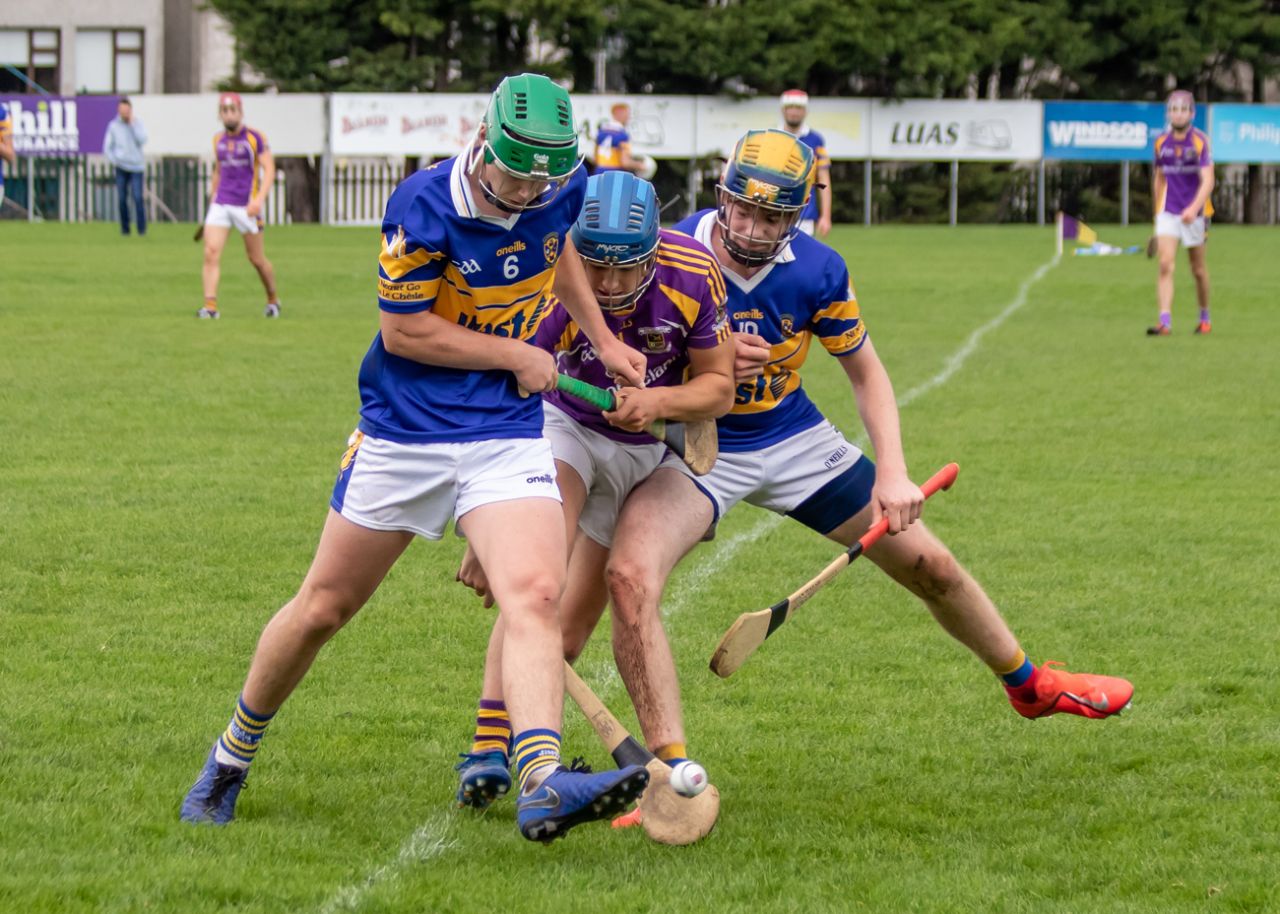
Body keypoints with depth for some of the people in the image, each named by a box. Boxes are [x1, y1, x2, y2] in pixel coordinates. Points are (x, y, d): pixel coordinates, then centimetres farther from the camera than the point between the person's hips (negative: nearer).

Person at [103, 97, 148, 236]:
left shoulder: (138, 124, 2)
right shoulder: (113, 126, 5)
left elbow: (142, 141, -13)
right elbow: (107, 148, 9)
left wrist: (132, 123, -11)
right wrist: (114, 161, -6)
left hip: (136, 166, -1)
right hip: (121, 168, 1)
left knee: (137, 198, -11)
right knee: (122, 199, -2)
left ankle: (142, 228, -5)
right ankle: (124, 227, 6)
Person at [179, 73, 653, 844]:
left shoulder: (561, 190, -4)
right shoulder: (424, 208, -20)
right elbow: (404, 331, -15)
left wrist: (603, 339, 16)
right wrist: (518, 356, -10)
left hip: (507, 437, 2)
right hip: (403, 434, -2)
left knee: (536, 595, -22)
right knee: (324, 608, 10)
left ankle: (543, 787, -37)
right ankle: (234, 753, 33)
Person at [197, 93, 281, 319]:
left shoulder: (255, 137, -4)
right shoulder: (218, 140, 12)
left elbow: (269, 170, -8)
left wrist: (259, 199, -20)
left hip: (246, 206, -4)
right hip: (220, 204, 4)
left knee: (256, 258, 5)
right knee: (211, 253, -13)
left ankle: (273, 299, 28)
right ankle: (210, 306, -16)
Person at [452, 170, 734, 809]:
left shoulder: (693, 273, -24)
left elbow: (719, 387, -9)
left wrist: (659, 402, -31)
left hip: (642, 448, 3)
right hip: (564, 426, -3)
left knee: (575, 620, 1)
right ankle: (489, 745, -32)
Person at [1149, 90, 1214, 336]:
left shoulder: (1200, 141, -9)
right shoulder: (1161, 142, 4)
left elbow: (1208, 181, -17)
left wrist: (1194, 208, -31)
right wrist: (1157, 211, 20)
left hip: (1193, 214, -2)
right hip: (1167, 212, 2)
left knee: (1198, 270, 10)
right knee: (1165, 265, -13)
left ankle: (1204, 317, 30)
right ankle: (1165, 322, -19)